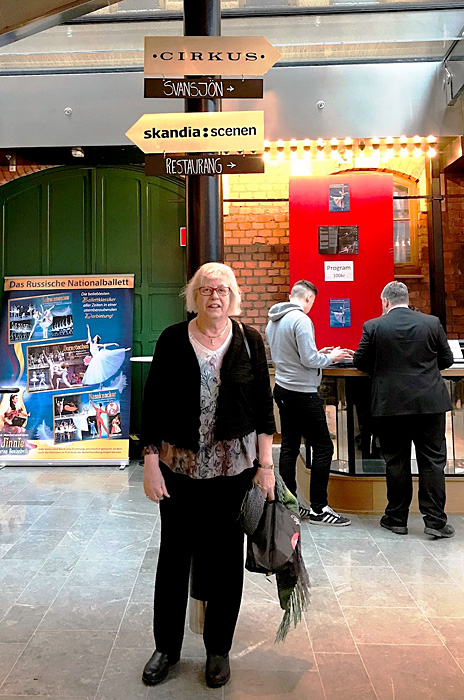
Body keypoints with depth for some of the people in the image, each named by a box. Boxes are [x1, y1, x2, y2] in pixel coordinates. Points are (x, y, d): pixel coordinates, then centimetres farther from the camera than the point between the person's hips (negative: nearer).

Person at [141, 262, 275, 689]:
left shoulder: (249, 340, 0)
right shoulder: (173, 340, -1)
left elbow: (263, 404, 1)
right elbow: (153, 404, -1)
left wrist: (265, 464, -3)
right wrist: (151, 463, -5)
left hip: (234, 465, 0)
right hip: (179, 465, 0)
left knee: (225, 557, 11)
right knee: (174, 554, 11)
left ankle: (219, 650, 31)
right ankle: (167, 648, 32)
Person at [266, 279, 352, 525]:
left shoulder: (273, 321, 12)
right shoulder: (300, 319, -15)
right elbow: (309, 360, -19)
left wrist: (319, 354, 17)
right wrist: (331, 357, -1)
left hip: (283, 391, 9)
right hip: (303, 393, -9)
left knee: (289, 447, 13)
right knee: (323, 448, -1)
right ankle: (318, 509, 3)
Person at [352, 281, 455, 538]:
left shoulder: (373, 326, -4)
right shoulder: (432, 323, 0)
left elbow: (360, 362, 2)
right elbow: (446, 359, 9)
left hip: (391, 404, -1)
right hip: (429, 402, 1)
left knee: (396, 462, 9)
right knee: (432, 461, 8)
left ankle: (397, 518, 18)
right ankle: (435, 520, 10)